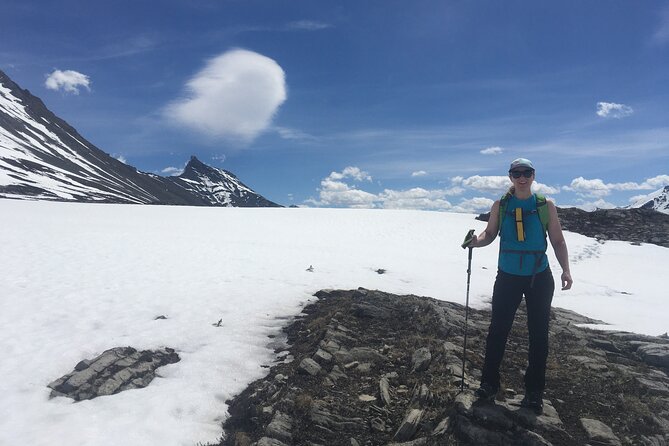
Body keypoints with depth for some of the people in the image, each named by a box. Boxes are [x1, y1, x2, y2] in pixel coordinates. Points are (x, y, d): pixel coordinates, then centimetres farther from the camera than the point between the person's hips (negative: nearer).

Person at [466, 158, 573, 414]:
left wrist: (565, 269, -10)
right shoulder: (500, 205, 0)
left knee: (538, 334, 8)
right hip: (508, 277, 0)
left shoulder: (546, 206, -1)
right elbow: (490, 234, 5)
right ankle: (489, 384, 21)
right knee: (498, 330, 4)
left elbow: (558, 241, 2)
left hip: (539, 278, 0)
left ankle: (534, 391, 24)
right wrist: (476, 241, -17)